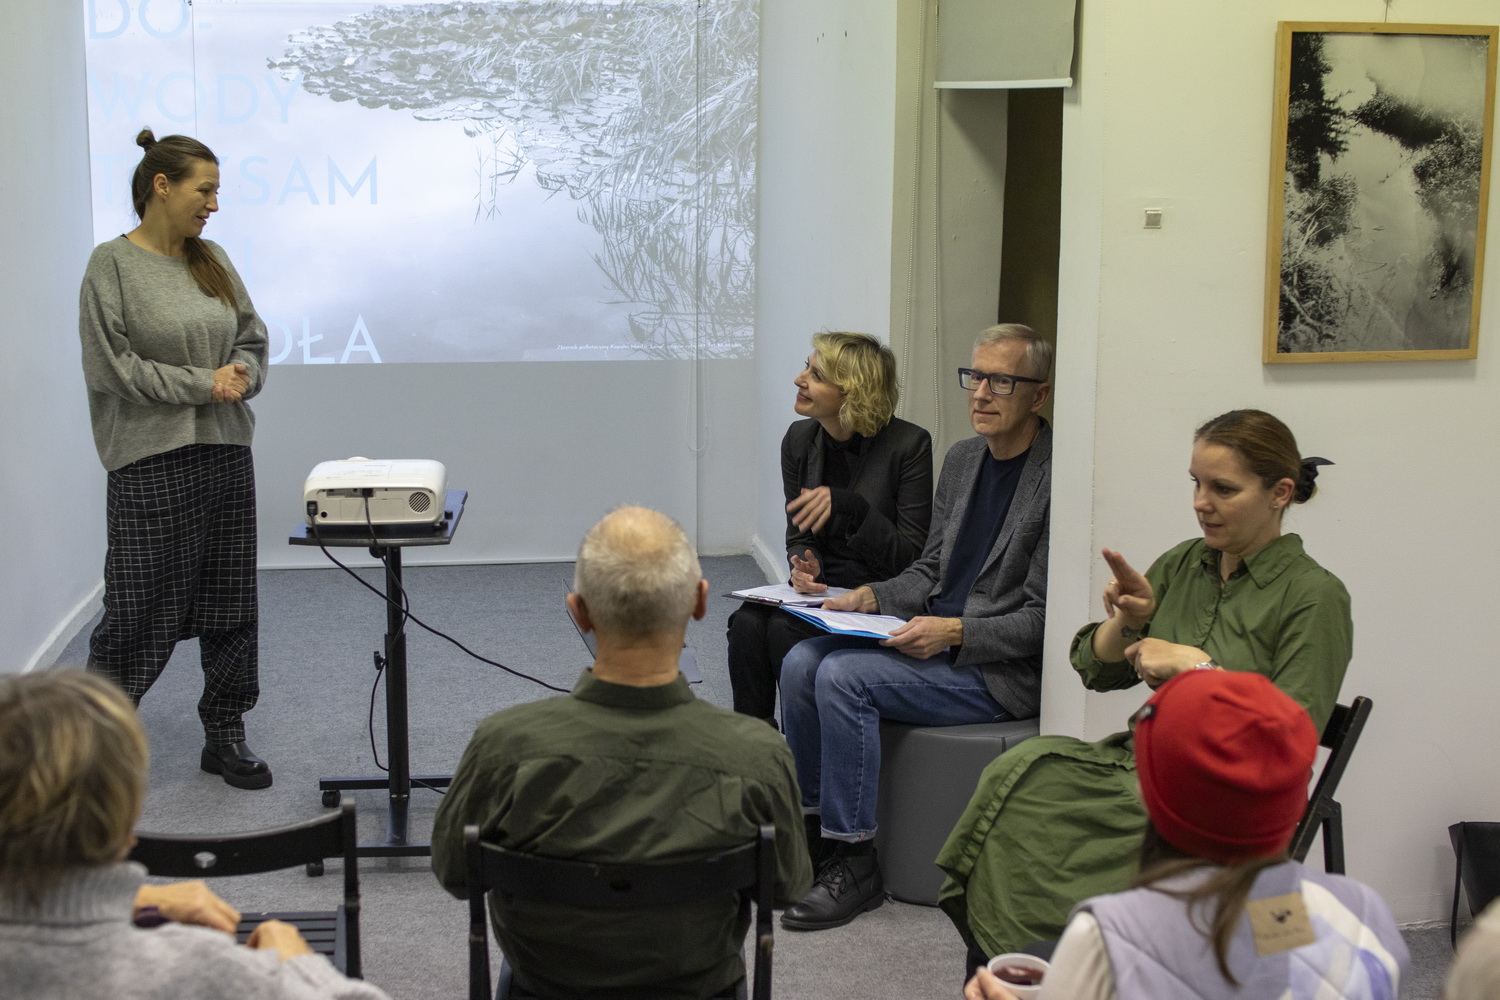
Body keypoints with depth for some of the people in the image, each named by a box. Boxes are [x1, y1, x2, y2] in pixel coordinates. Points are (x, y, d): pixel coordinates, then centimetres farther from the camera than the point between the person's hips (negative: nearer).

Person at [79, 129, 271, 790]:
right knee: (142, 610, -2)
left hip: (227, 453, 6)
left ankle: (225, 735, 21)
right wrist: (203, 384, -12)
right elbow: (111, 365, -11)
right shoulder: (113, 265, -6)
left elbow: (252, 339, 16)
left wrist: (240, 374, -6)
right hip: (151, 460, -6)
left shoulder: (212, 260, 12)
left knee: (231, 604, 9)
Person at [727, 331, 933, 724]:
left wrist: (849, 506, -25)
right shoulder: (799, 440, 4)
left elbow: (911, 556, -12)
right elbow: (798, 535, 11)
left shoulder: (909, 445, -12)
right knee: (747, 623, -24)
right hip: (820, 589, 5)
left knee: (785, 629, -28)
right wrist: (803, 563, -14)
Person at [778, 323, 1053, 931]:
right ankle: (812, 822, 4)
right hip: (936, 637, 8)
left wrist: (954, 631, -24)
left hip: (1002, 670, -8)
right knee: (802, 662, -10)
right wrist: (871, 598, 0)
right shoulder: (961, 459, 12)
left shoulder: (1056, 480, -15)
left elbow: (1045, 619, -16)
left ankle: (854, 862, -13)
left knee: (844, 676, -24)